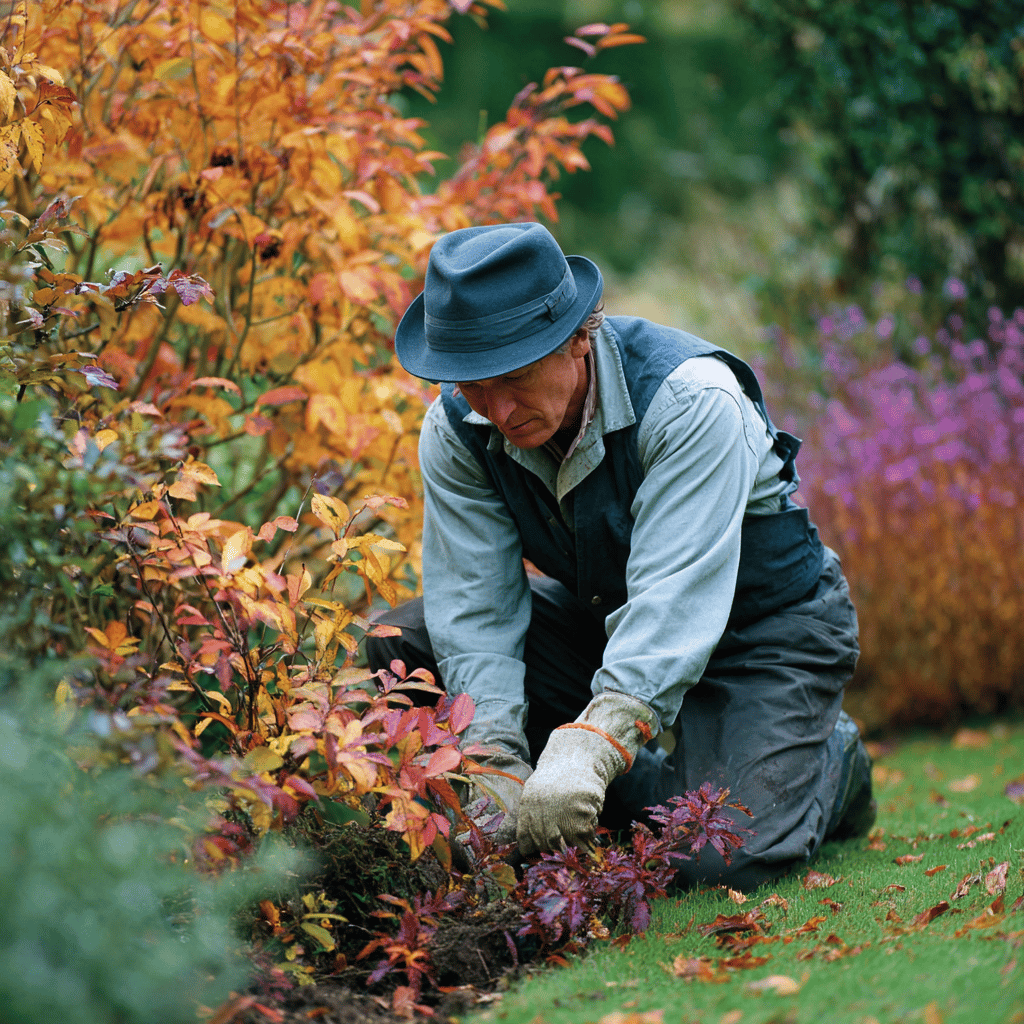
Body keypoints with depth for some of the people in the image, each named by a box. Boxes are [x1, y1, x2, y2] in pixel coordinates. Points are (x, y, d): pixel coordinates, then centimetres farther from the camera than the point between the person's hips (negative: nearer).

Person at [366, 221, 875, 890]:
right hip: (597, 617, 6)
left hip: (764, 623, -5)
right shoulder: (456, 430, -15)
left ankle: (828, 760, 10)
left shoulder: (693, 399, -32)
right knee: (399, 644, -14)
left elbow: (674, 597, -41)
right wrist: (499, 768, -34)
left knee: (722, 860, -26)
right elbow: (476, 605, -18)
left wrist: (589, 748, -54)